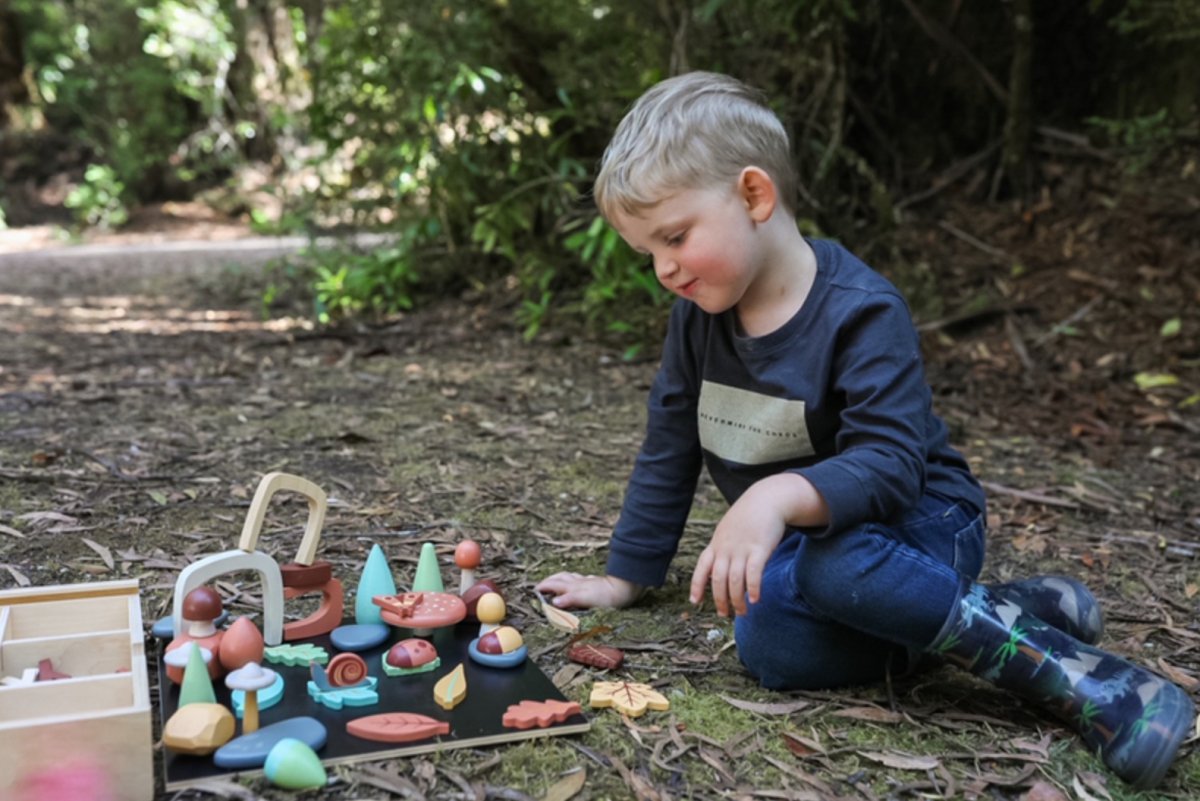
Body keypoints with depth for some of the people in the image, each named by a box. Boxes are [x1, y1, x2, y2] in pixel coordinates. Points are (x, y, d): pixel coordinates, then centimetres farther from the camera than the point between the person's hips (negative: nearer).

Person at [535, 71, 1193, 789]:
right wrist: (625, 577, 10)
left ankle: (1055, 664, -23)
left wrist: (781, 496, -48)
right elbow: (670, 451, 8)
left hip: (918, 523, -6)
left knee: (828, 562, -40)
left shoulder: (861, 312, -20)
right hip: (800, 542, 6)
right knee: (770, 644, -29)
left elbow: (888, 466, -30)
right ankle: (1022, 609, -12)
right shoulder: (699, 313, -1)